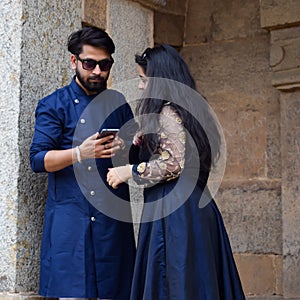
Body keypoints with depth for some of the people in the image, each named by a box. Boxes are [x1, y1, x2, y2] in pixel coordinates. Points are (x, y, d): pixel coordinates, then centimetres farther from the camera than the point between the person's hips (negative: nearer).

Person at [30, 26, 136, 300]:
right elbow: (38, 159, -4)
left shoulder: (117, 103, 17)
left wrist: (124, 148, -8)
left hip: (112, 216, 3)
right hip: (69, 215, -3)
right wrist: (79, 153, -20)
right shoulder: (53, 105, 6)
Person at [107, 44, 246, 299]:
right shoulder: (190, 109, 18)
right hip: (197, 206, 10)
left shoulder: (168, 113, -10)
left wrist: (130, 171, -9)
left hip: (174, 210, -10)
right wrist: (136, 143, 22)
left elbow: (175, 163, -19)